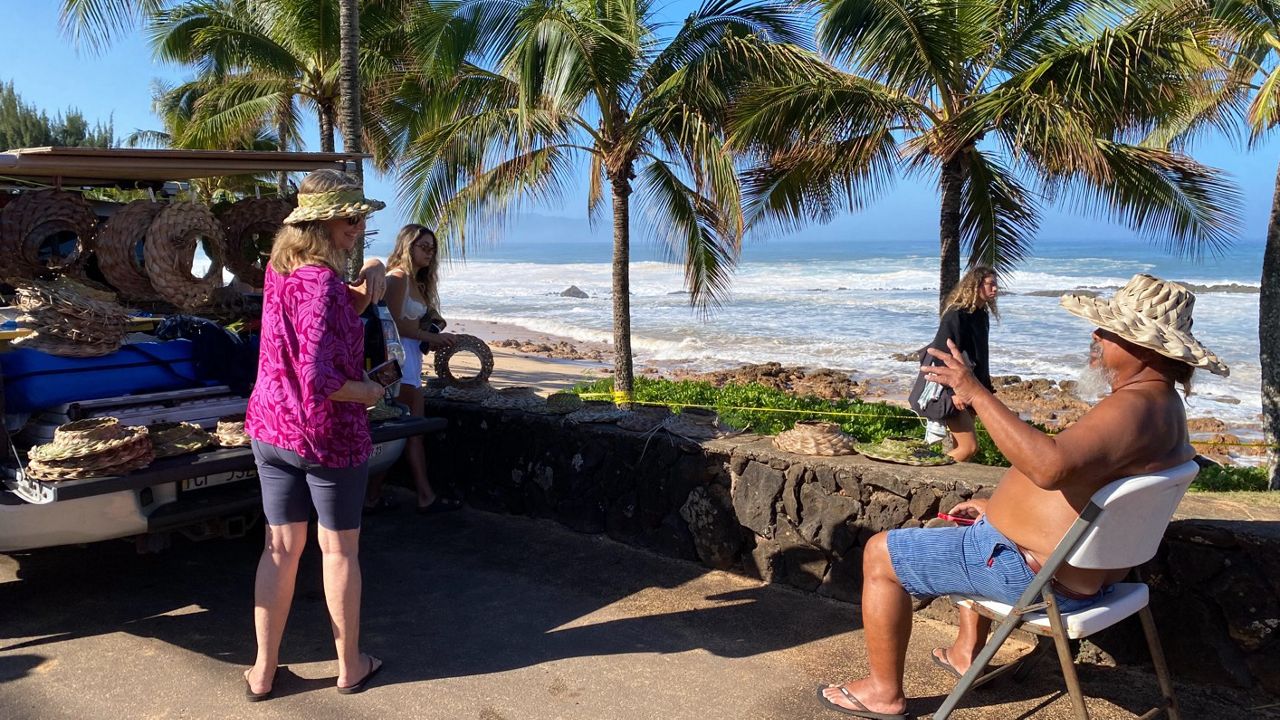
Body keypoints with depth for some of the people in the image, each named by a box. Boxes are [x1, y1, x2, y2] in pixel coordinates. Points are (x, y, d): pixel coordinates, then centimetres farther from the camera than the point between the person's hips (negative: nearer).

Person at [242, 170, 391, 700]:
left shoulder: (280, 269, 3)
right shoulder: (322, 283, -23)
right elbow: (319, 380, -30)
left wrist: (362, 296, -4)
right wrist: (366, 391, -13)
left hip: (270, 428, 7)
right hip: (328, 436, -7)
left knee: (281, 547, 15)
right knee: (339, 550, 10)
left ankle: (263, 671, 23)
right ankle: (350, 666, 25)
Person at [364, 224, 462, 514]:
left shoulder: (415, 281, 19)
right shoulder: (398, 277, -9)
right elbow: (394, 322, -17)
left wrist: (433, 319, 0)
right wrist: (431, 337, -12)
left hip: (411, 359, 10)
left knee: (414, 430, 8)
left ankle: (425, 496, 12)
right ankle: (371, 498, 2)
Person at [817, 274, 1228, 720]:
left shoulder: (1133, 408, -27)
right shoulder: (1157, 403, 9)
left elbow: (1050, 467, -45)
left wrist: (975, 393, -39)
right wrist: (1001, 507, 17)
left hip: (1037, 572, -11)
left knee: (880, 555, -2)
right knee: (975, 528, 39)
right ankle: (967, 652, 40)